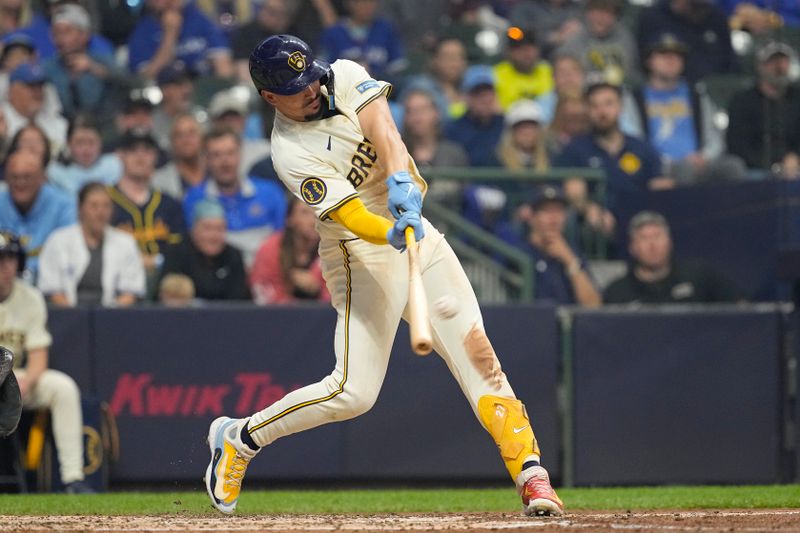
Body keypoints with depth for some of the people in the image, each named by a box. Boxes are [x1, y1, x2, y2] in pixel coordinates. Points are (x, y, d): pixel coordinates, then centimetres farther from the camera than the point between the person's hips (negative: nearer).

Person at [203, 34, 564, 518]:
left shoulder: (345, 78, -2)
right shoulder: (292, 154, -17)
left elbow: (380, 125, -22)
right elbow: (350, 214, -27)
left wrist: (400, 178, -40)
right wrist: (391, 234, -47)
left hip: (416, 233, 5)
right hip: (363, 257, -5)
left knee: (477, 351, -7)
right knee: (354, 392, -11)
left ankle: (530, 471, -9)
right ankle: (239, 437, 8)